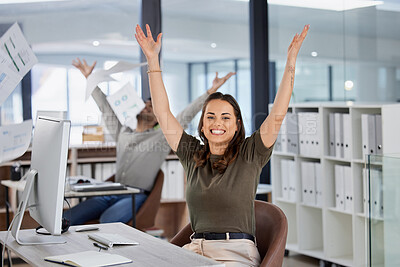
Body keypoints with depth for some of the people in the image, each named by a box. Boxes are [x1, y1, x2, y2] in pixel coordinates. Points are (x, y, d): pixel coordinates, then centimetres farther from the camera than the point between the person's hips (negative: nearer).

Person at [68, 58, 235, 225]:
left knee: (107, 220, -35)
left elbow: (186, 116, 0)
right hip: (112, 194, 5)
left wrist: (211, 91, -7)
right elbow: (105, 107, 27)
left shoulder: (162, 137, 8)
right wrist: (89, 78, 32)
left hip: (137, 196, -5)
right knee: (69, 218, -16)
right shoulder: (122, 133, 21)